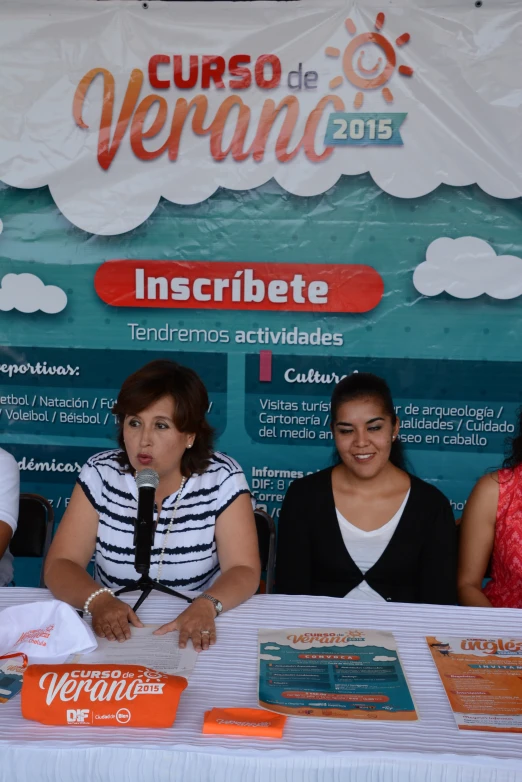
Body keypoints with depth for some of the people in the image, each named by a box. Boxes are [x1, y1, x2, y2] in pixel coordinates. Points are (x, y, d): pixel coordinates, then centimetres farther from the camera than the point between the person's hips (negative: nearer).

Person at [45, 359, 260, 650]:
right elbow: (59, 565, -9)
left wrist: (206, 605, -32)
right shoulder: (100, 474, -7)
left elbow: (244, 571, -13)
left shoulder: (222, 478, -11)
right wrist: (98, 600, -27)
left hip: (196, 629, -1)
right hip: (114, 629, 2)